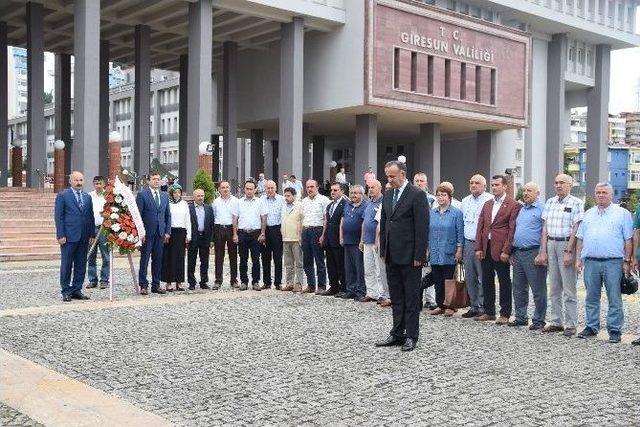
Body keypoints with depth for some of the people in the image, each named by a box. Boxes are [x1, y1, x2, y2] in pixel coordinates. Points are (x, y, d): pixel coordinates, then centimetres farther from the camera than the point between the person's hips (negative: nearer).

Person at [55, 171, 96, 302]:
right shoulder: (62, 195, -1)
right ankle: (66, 291, 9)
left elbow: (91, 217, 14)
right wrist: (61, 235, -11)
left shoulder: (87, 197, 14)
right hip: (69, 237, -5)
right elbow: (59, 216, -5)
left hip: (84, 237, 5)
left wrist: (92, 235, 9)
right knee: (66, 265, 1)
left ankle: (76, 290, 15)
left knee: (81, 265, 7)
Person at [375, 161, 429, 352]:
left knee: (411, 298, 2)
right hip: (392, 256, 7)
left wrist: (419, 256, -15)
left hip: (409, 256, -7)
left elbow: (422, 227, -13)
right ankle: (397, 334, 21)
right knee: (396, 298, 13)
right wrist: (383, 250, 11)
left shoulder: (417, 195, -10)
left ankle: (411, 336, 9)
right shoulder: (387, 196, 12)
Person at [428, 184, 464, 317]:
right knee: (437, 281, 7)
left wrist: (459, 251, -8)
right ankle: (440, 305, 16)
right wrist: (427, 249, 10)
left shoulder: (456, 213, -2)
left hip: (449, 254, -4)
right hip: (435, 254, 4)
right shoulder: (432, 213, 10)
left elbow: (460, 233, -3)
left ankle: (450, 306, 8)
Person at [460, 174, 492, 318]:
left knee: (482, 278, -4)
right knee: (469, 277, 10)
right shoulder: (465, 201, 15)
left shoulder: (489, 200, -8)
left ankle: (483, 307, 4)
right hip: (468, 243, 7)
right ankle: (474, 306, 19)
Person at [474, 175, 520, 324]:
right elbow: (480, 226, 12)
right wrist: (478, 248, 3)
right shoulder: (487, 204, 15)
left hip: (500, 249, -6)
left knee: (504, 282, 3)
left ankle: (505, 314, 10)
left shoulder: (513, 205, -5)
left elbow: (512, 229, -10)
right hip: (485, 249, 6)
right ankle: (489, 312, 21)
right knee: (487, 281, 11)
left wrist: (506, 251, -15)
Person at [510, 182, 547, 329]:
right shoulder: (521, 209, 18)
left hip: (533, 253, -8)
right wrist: (512, 253, 17)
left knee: (538, 289, -1)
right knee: (519, 288, 12)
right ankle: (521, 317, 22)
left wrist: (542, 254, -18)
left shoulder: (542, 209, -6)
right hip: (518, 253, 8)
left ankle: (539, 320, 6)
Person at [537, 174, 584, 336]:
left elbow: (575, 229, -9)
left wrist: (569, 251, -16)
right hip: (550, 244, 6)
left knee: (569, 288, -2)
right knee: (554, 287, 11)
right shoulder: (550, 202, 13)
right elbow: (545, 227, 12)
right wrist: (543, 251, 6)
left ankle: (570, 324, 4)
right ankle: (555, 321, 19)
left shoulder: (576, 203, -4)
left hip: (566, 244, -6)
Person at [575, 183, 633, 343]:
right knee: (591, 298, 9)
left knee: (614, 298, 0)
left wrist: (627, 261, -5)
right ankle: (591, 327, 18)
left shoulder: (622, 214, 5)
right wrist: (578, 259, 9)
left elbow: (628, 240, 1)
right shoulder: (588, 214, 16)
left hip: (613, 262, -4)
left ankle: (615, 330, 6)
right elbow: (580, 239, 16)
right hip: (590, 262, 4)